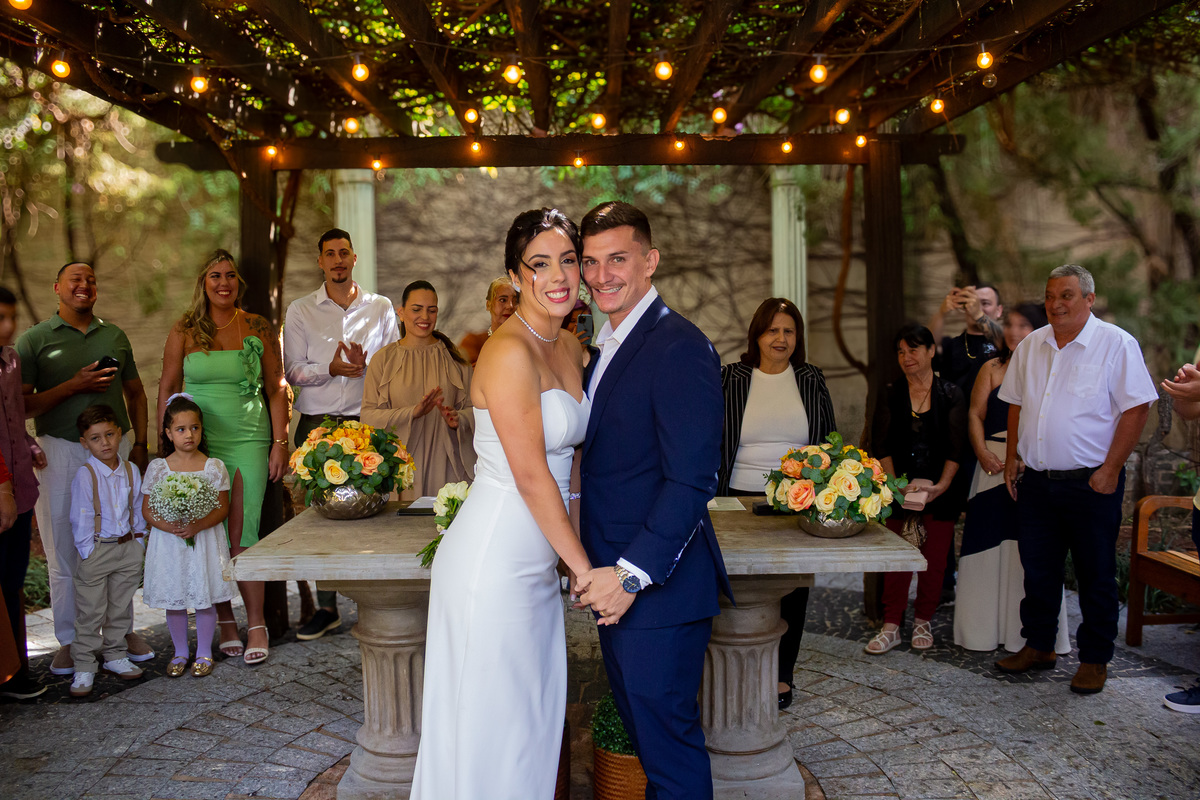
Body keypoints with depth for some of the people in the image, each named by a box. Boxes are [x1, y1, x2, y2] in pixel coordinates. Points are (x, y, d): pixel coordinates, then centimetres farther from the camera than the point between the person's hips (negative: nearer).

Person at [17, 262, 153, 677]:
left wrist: (140, 444, 6)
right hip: (61, 451, -2)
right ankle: (69, 640, 13)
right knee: (64, 549, 2)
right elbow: (22, 405, -5)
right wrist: (75, 385, -16)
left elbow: (136, 392, 17)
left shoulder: (115, 335, 12)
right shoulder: (34, 339, 1)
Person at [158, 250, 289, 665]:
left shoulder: (258, 329, 5)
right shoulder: (184, 331, 5)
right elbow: (167, 389, 8)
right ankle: (225, 622, 16)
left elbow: (277, 389, 5)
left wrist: (280, 442, -1)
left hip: (248, 440, -1)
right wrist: (164, 444, 3)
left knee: (242, 535, -5)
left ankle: (256, 625, 4)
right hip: (196, 442, 1)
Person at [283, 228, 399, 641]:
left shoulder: (381, 307, 11)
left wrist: (365, 364, -11)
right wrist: (330, 368, -13)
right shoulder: (300, 310, 9)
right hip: (316, 422, 0)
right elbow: (293, 371, 4)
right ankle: (326, 608, 12)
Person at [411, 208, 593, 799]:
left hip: (535, 565, 9)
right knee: (488, 726, 6)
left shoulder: (570, 348, 9)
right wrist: (585, 567, -11)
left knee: (534, 719, 19)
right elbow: (531, 476, -19)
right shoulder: (510, 352, -18)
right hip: (493, 565, -9)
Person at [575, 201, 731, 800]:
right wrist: (599, 567, 11)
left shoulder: (680, 348, -17)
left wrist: (632, 574, -22)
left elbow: (691, 481, -21)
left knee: (666, 735, 3)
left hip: (657, 586, -9)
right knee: (640, 725, 20)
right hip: (615, 578, 9)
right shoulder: (604, 345, 13)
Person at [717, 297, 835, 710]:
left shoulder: (812, 381, 7)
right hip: (742, 500, -1)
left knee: (792, 590, 8)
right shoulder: (729, 379, 2)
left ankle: (782, 674, 21)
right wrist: (710, 493, -1)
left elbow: (830, 442, 12)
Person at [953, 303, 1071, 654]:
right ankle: (986, 628, 14)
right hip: (994, 463, 3)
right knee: (989, 542, 4)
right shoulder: (992, 368, 11)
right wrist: (983, 452, -8)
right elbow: (975, 414, 7)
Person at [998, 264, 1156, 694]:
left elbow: (1137, 408, -10)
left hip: (1091, 482, -5)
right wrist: (1012, 456, 11)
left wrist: (1110, 469, -14)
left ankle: (1094, 659, 17)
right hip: (1036, 481, 5)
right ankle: (1038, 646, 28)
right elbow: (1016, 404, 19)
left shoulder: (1116, 344, -7)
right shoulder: (1030, 346, 10)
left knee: (1096, 575, 5)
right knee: (1038, 570, 13)